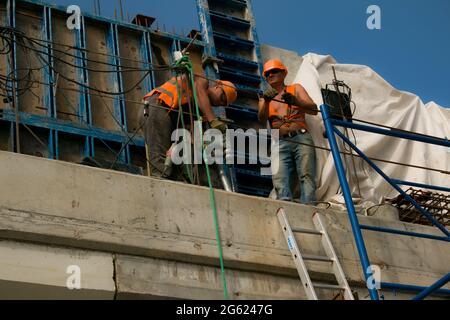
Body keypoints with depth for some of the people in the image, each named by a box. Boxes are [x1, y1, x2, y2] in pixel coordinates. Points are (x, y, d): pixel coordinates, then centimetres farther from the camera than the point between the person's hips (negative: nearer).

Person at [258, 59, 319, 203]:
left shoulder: (296, 89, 20)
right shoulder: (265, 98, 24)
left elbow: (314, 110, 5)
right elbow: (261, 120, 5)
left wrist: (295, 101, -15)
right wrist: (266, 101, -14)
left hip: (301, 138, -1)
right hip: (279, 142, 1)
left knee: (306, 176, -18)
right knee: (279, 178, -20)